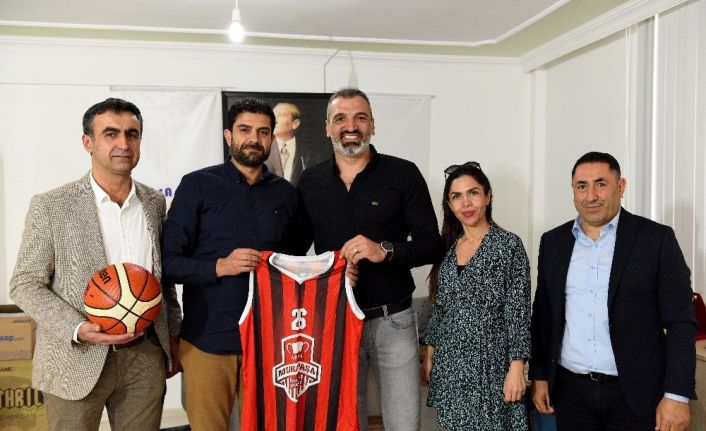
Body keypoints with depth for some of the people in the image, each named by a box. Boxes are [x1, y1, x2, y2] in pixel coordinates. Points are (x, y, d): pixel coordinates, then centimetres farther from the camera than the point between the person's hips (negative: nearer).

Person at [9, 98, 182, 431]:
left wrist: (172, 337, 14)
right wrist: (78, 329, -19)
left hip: (146, 356, 3)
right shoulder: (51, 206, -7)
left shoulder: (154, 202, 5)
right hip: (77, 359, -3)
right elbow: (25, 284, -6)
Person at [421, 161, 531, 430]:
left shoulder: (509, 244, -7)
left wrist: (516, 367, -14)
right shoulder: (447, 247, 7)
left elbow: (519, 313, -10)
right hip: (449, 364, 5)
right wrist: (430, 356, 11)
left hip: (490, 363, -4)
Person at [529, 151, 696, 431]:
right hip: (570, 391, 3)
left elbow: (680, 322, -7)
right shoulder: (553, 242, 5)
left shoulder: (656, 239, -5)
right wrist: (539, 376, 8)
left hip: (635, 395, -3)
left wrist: (677, 395, -11)